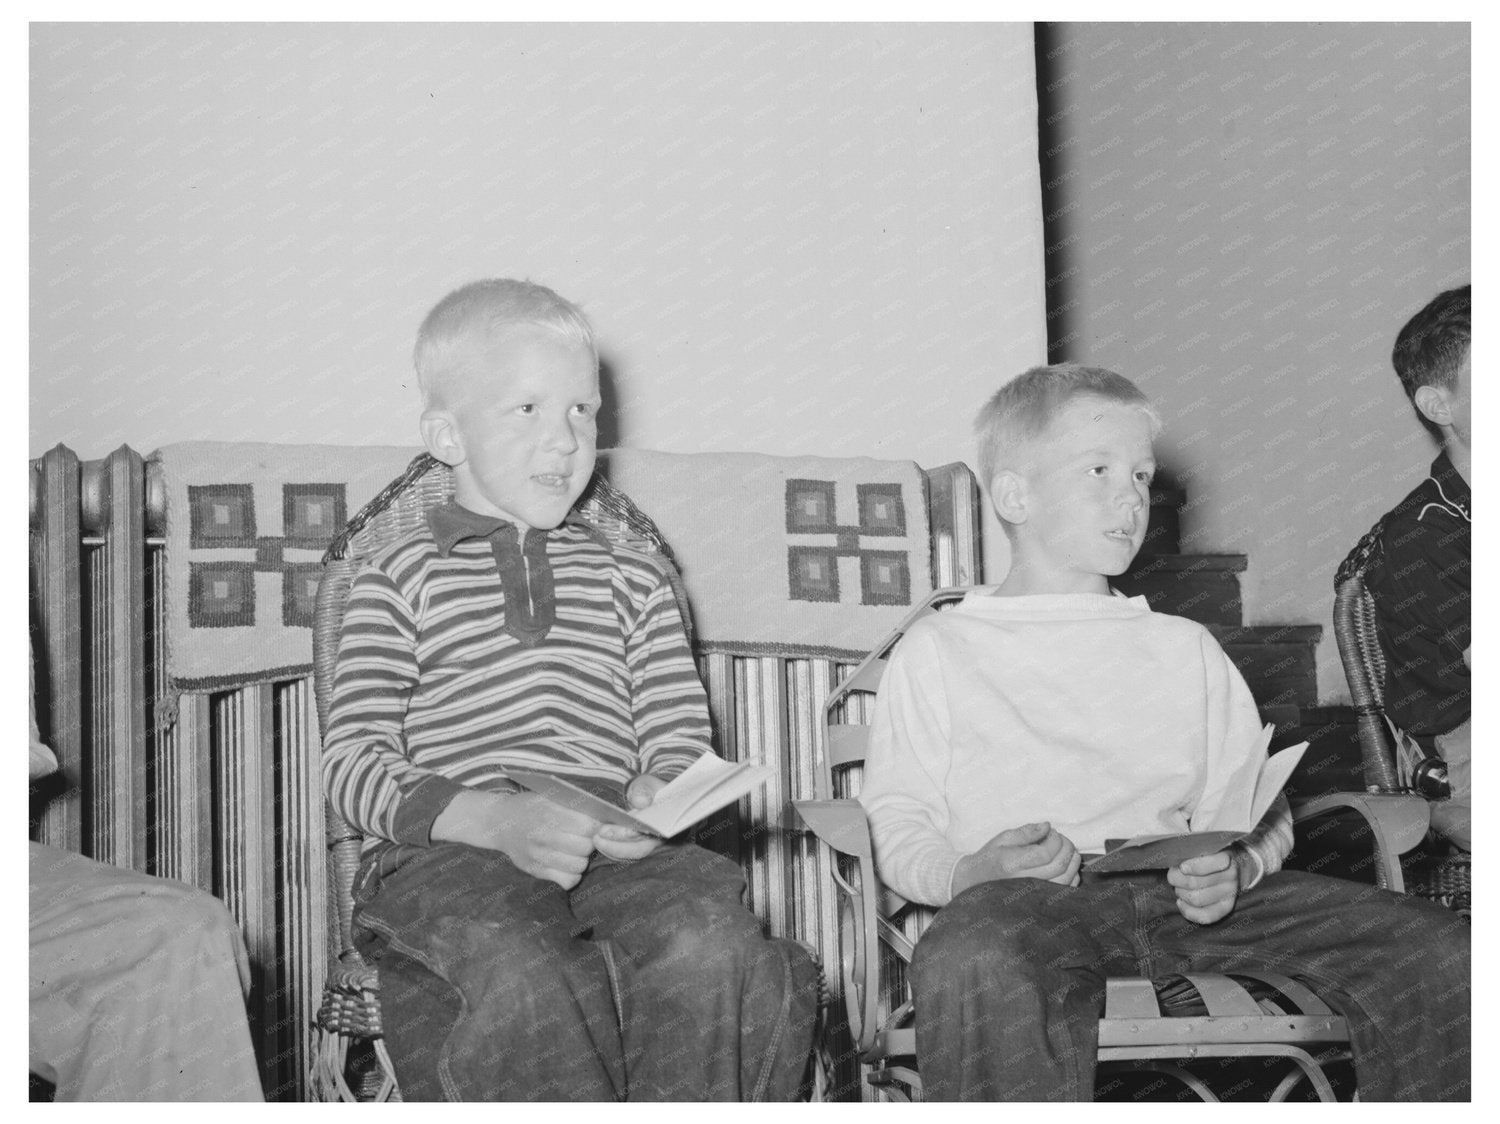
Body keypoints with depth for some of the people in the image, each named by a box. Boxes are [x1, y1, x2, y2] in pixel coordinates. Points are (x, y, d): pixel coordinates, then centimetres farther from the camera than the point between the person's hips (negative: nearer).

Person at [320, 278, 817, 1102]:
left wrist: (658, 795, -7)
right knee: (520, 970, -37)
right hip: (448, 856, -2)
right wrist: (496, 818, -14)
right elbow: (353, 761, 4)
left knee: (710, 944, -31)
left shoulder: (631, 581, 25)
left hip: (612, 850, 3)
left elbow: (680, 738, 20)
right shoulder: (399, 582, 14)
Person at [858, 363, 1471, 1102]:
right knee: (967, 965, -42)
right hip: (1025, 899, -3)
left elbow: (1257, 808, 18)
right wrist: (966, 875, -14)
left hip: (1180, 893, 4)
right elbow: (898, 824, 8)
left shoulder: (1184, 648, 26)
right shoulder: (941, 648, 16)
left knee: (1435, 950, -17)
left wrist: (1236, 870, -5)